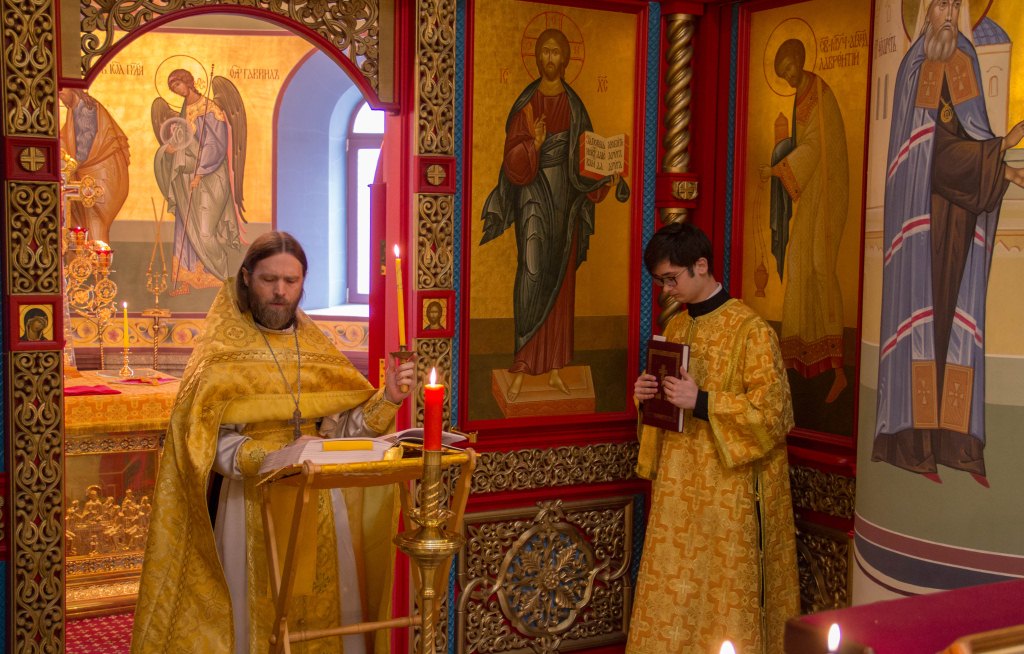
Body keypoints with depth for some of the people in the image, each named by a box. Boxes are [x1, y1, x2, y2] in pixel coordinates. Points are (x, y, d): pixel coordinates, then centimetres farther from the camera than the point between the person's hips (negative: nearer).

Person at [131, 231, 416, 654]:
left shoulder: (318, 350, 8)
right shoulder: (222, 352, -5)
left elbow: (344, 428, 5)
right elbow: (212, 444, -13)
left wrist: (387, 400, -11)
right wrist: (278, 456, -26)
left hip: (321, 504, 4)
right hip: (254, 506, -4)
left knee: (328, 615, 9)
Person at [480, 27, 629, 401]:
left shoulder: (574, 106, 7)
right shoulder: (525, 105, -2)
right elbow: (512, 159, -8)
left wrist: (605, 179, -10)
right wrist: (533, 144, -27)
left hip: (565, 195, 3)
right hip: (534, 194, -3)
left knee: (561, 280, 6)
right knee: (532, 273, -14)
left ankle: (553, 367, 14)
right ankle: (521, 367, -8)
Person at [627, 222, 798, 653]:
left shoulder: (750, 330, -10)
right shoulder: (675, 327, 12)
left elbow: (774, 410, -14)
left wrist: (702, 403, -21)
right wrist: (648, 395, 1)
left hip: (729, 490, -6)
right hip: (677, 484, 7)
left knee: (726, 596, 0)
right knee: (670, 590, 8)